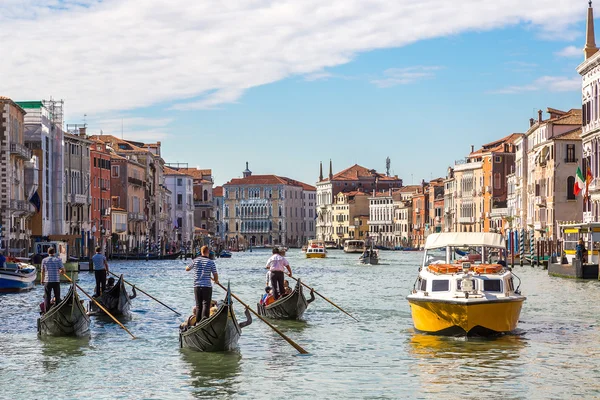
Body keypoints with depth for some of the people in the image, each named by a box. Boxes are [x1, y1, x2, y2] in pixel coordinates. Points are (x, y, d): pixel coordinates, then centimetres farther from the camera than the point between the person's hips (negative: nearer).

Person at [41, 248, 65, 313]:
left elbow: (42, 272, 7)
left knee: (47, 298, 5)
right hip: (56, 281, 0)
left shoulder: (44, 260, 1)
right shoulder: (58, 260, -2)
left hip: (47, 281, 0)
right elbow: (63, 271, -5)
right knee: (57, 298, 8)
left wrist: (42, 280, 20)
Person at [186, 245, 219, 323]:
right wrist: (216, 281, 19)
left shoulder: (195, 261, 2)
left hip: (197, 286, 3)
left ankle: (198, 322, 12)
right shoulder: (211, 262, -5)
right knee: (206, 304, -2)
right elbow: (215, 275, -3)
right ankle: (204, 317, -22)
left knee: (198, 305, 11)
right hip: (207, 286, -3)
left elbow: (187, 269, 18)